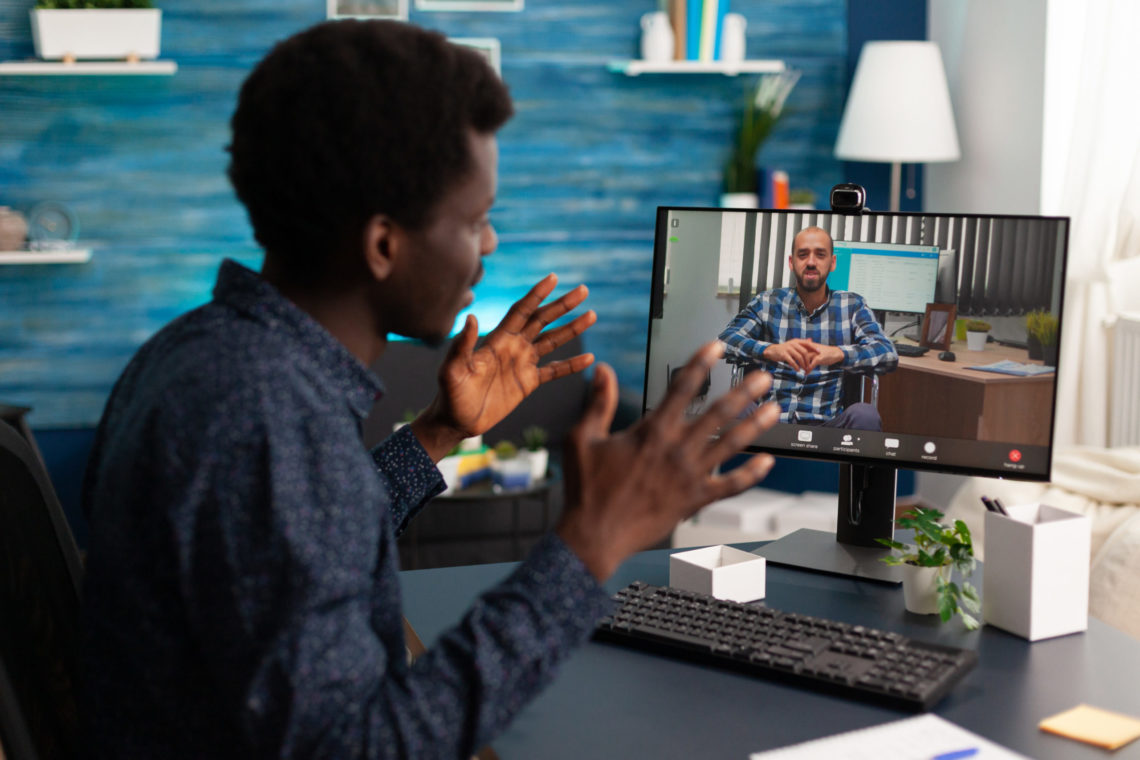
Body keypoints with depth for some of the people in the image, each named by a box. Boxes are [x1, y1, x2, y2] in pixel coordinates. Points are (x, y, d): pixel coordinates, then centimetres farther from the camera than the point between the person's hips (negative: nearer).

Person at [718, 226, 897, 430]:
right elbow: (725, 341, -2)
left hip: (828, 424, 1)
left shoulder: (852, 305, 11)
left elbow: (888, 354, -3)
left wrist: (838, 353, -24)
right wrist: (771, 350, -24)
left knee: (865, 414, -33)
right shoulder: (767, 302, 12)